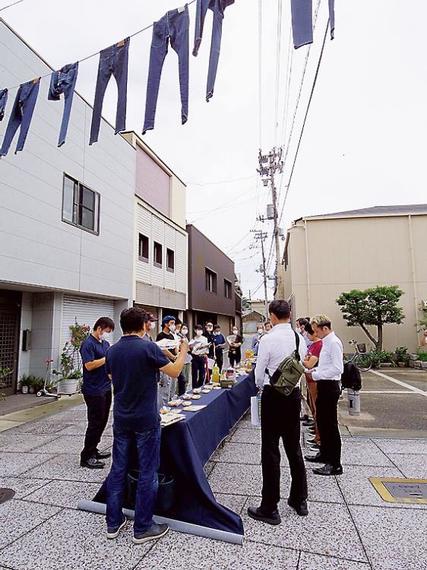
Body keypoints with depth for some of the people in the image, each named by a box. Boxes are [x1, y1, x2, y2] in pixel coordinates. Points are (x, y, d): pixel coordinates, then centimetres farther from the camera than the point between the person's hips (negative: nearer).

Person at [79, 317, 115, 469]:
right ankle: (86, 457, 10)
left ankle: (93, 450, 30)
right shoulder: (88, 344, -14)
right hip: (94, 391, -8)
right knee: (95, 423, -2)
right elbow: (89, 365, -22)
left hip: (106, 388, 9)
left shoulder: (105, 343, 12)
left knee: (102, 422, 16)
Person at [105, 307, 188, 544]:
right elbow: (174, 372, -10)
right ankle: (142, 528, 18)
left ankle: (113, 523, 28)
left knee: (118, 469, 16)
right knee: (147, 472, 7)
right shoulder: (148, 348, -18)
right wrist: (183, 351, 6)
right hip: (146, 420, -6)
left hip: (121, 419, 6)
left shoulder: (112, 351, 0)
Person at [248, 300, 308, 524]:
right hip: (294, 393, 6)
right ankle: (299, 500, 34)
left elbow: (258, 374, -9)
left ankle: (269, 508, 16)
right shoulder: (300, 338, 1)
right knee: (294, 447, 19)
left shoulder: (268, 339, -17)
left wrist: (261, 388, 12)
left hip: (273, 396, -6)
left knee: (270, 450, 4)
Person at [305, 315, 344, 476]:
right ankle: (324, 454, 38)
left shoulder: (334, 343, -18)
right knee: (321, 421, 21)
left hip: (330, 386, -10)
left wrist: (316, 375, -21)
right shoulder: (326, 342, 11)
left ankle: (335, 464, 11)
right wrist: (314, 370, 6)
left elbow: (337, 369, -25)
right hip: (324, 386, 10)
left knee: (331, 425, -1)